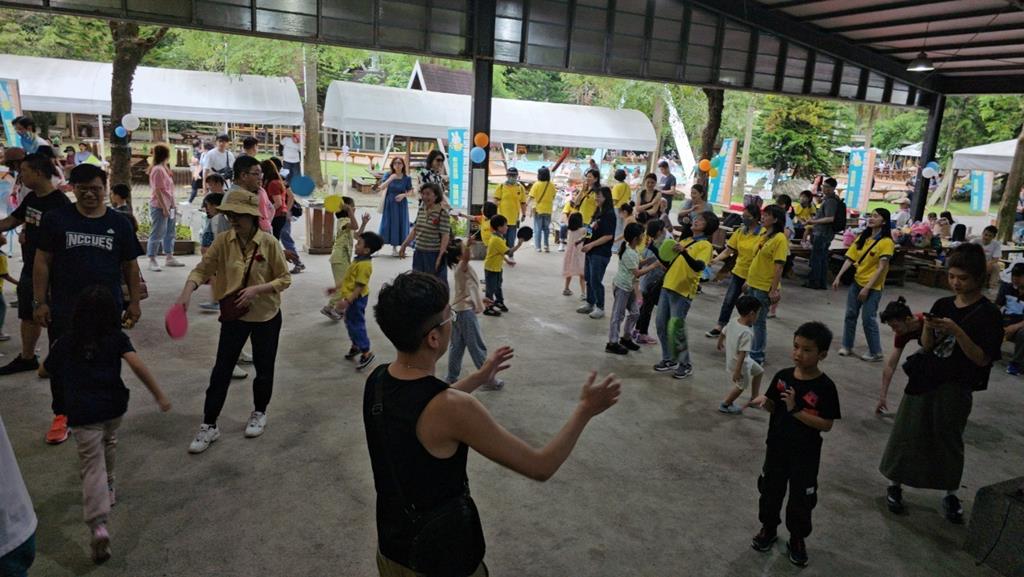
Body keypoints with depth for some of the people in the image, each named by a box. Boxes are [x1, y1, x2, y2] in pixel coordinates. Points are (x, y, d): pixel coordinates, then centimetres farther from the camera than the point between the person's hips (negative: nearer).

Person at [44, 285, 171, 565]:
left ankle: (98, 525, -17)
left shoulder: (65, 343, 7)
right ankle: (108, 489, 46)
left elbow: (47, 371, 21)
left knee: (93, 467, -4)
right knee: (107, 447, 29)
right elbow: (137, 364, -13)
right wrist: (159, 395, -11)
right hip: (113, 407, 1)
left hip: (82, 413, -1)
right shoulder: (116, 338, 1)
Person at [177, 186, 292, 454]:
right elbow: (202, 269, -7)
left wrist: (257, 289, -25)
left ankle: (259, 412, 38)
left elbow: (285, 279, -11)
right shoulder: (223, 241, -8)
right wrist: (186, 292, -25)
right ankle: (209, 425, 17)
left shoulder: (269, 243, -16)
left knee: (264, 369, 13)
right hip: (234, 315, 2)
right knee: (221, 370, 4)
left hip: (266, 316, -2)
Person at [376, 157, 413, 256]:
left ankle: (395, 248, 13)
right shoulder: (389, 176, -3)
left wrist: (403, 195, -17)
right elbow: (381, 188, -11)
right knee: (388, 224, 2)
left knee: (400, 224, 2)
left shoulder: (407, 178, -3)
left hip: (401, 204, 0)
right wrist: (390, 179, -24)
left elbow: (409, 192, 3)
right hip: (389, 204, 0)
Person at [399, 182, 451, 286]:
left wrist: (440, 256, -23)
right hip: (419, 253, 7)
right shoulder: (421, 210, 7)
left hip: (434, 254, -7)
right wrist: (404, 246, 15)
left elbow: (445, 236, -17)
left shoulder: (443, 213, -14)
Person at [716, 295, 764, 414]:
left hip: (731, 358, 9)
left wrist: (720, 344, 26)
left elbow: (722, 333, 6)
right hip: (739, 363, -9)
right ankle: (724, 405, 32)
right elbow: (742, 353, -32)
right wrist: (737, 371, -27)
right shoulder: (747, 333, -33)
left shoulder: (733, 321, -10)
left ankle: (754, 399, 38)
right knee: (741, 385, 15)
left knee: (759, 371, 25)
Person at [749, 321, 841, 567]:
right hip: (777, 448, 3)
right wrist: (764, 402, -18)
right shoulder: (782, 376, -7)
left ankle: (797, 539, 34)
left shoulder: (825, 386, -18)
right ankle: (768, 528, 39)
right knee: (770, 489, 17)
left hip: (805, 454, -3)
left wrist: (796, 410, -27)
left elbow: (826, 425, -18)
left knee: (801, 498, 12)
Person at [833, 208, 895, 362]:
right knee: (850, 314, 10)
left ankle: (876, 353, 12)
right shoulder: (862, 237, 6)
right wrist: (838, 277, -3)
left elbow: (881, 268, -17)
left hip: (873, 287, -6)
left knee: (868, 319, -2)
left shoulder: (886, 242, -13)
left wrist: (867, 287, -21)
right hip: (856, 281, 6)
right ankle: (847, 346, 23)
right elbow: (849, 259, 5)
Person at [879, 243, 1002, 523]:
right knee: (906, 432, 8)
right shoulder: (942, 305, 2)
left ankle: (950, 494, 29)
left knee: (948, 440, 9)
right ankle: (895, 484, 23)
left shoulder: (989, 314, -10)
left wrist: (956, 331, -25)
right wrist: (928, 328, -15)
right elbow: (926, 346, 5)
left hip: (956, 388, -3)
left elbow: (982, 359, -15)